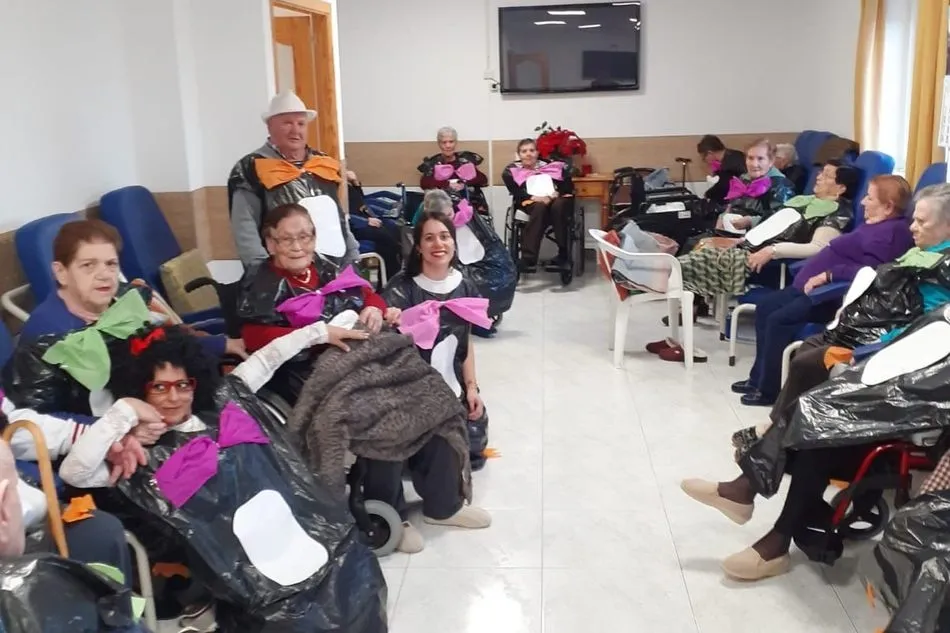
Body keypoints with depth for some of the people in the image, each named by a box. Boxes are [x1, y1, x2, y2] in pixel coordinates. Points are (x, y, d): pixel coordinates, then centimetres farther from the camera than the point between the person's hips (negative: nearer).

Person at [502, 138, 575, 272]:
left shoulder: (551, 166, 16)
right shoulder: (512, 171, 14)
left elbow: (569, 186, 5)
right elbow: (516, 192, -1)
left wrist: (553, 196, -13)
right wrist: (535, 198, -18)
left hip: (557, 201, 1)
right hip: (531, 204, -1)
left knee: (558, 206, -36)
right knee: (540, 207, -38)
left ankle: (563, 253, -31)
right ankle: (528, 259, -47)